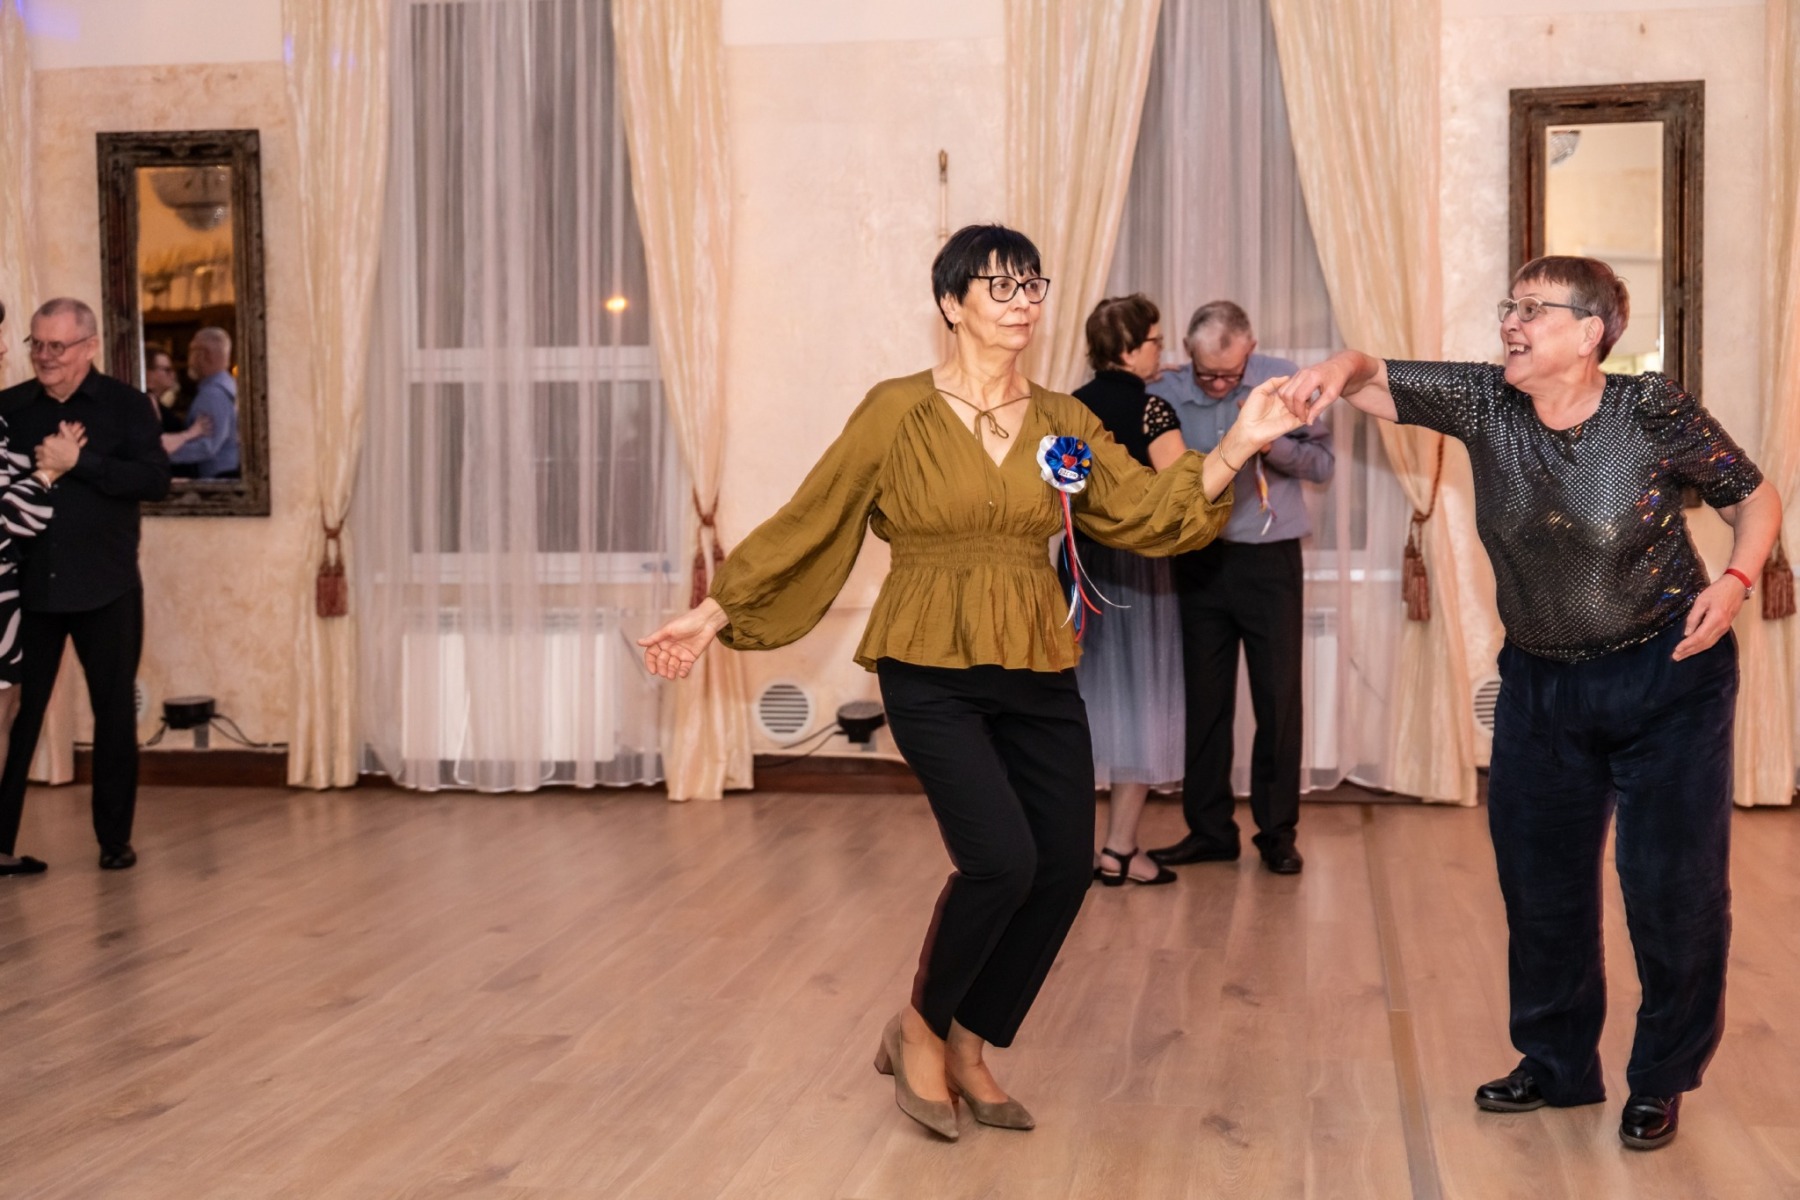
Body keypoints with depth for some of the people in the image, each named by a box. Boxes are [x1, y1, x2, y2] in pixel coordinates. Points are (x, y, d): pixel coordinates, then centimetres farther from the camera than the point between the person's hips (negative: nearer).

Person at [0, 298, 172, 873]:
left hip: (105, 591, -1)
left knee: (116, 715, 8)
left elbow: (155, 479, -11)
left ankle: (115, 839, 19)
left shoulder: (125, 406, 0)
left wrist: (79, 462, -19)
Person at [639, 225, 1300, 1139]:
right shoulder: (897, 411, -3)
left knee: (1065, 866, 0)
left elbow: (1148, 514, 4)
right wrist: (714, 611, 2)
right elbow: (806, 522, 2)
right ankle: (918, 1028, 10)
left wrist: (1237, 446, -8)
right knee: (1002, 859, -18)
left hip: (1036, 674, 5)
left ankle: (967, 1048, 22)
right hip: (932, 673, -5)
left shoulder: (1062, 421, 9)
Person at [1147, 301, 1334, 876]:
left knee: (1278, 699, 3)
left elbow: (1323, 461, -5)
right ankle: (1209, 829, 19)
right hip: (1199, 562, 2)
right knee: (1204, 699, 8)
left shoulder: (1283, 380, -6)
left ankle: (1277, 833, 15)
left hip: (1269, 561, -1)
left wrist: (1272, 444, -21)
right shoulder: (1164, 393, -3)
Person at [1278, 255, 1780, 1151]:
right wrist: (1341, 367, -30)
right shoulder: (1484, 403, -7)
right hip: (1540, 682, 4)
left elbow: (1753, 497, -5)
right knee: (1540, 883, 13)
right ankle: (1556, 1064, 32)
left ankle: (1662, 1080, 22)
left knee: (1675, 888, 1)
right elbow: (1375, 380, -6)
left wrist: (1735, 580, -23)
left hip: (1666, 677, -4)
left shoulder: (1655, 412, -16)